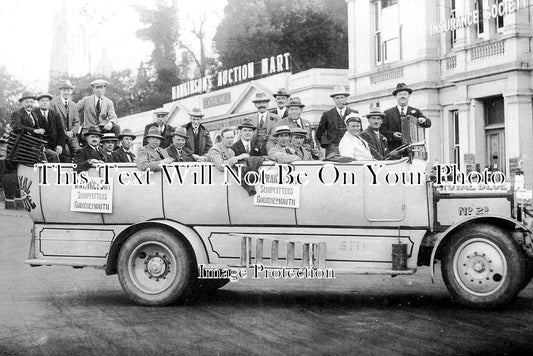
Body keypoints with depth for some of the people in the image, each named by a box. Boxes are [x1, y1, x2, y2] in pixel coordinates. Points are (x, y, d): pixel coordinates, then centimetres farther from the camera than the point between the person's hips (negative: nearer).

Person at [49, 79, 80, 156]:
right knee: (67, 153, -22)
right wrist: (63, 132, -12)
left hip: (71, 135, 5)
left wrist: (72, 132, -4)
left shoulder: (73, 105, 16)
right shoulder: (53, 103, -4)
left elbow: (76, 122, 15)